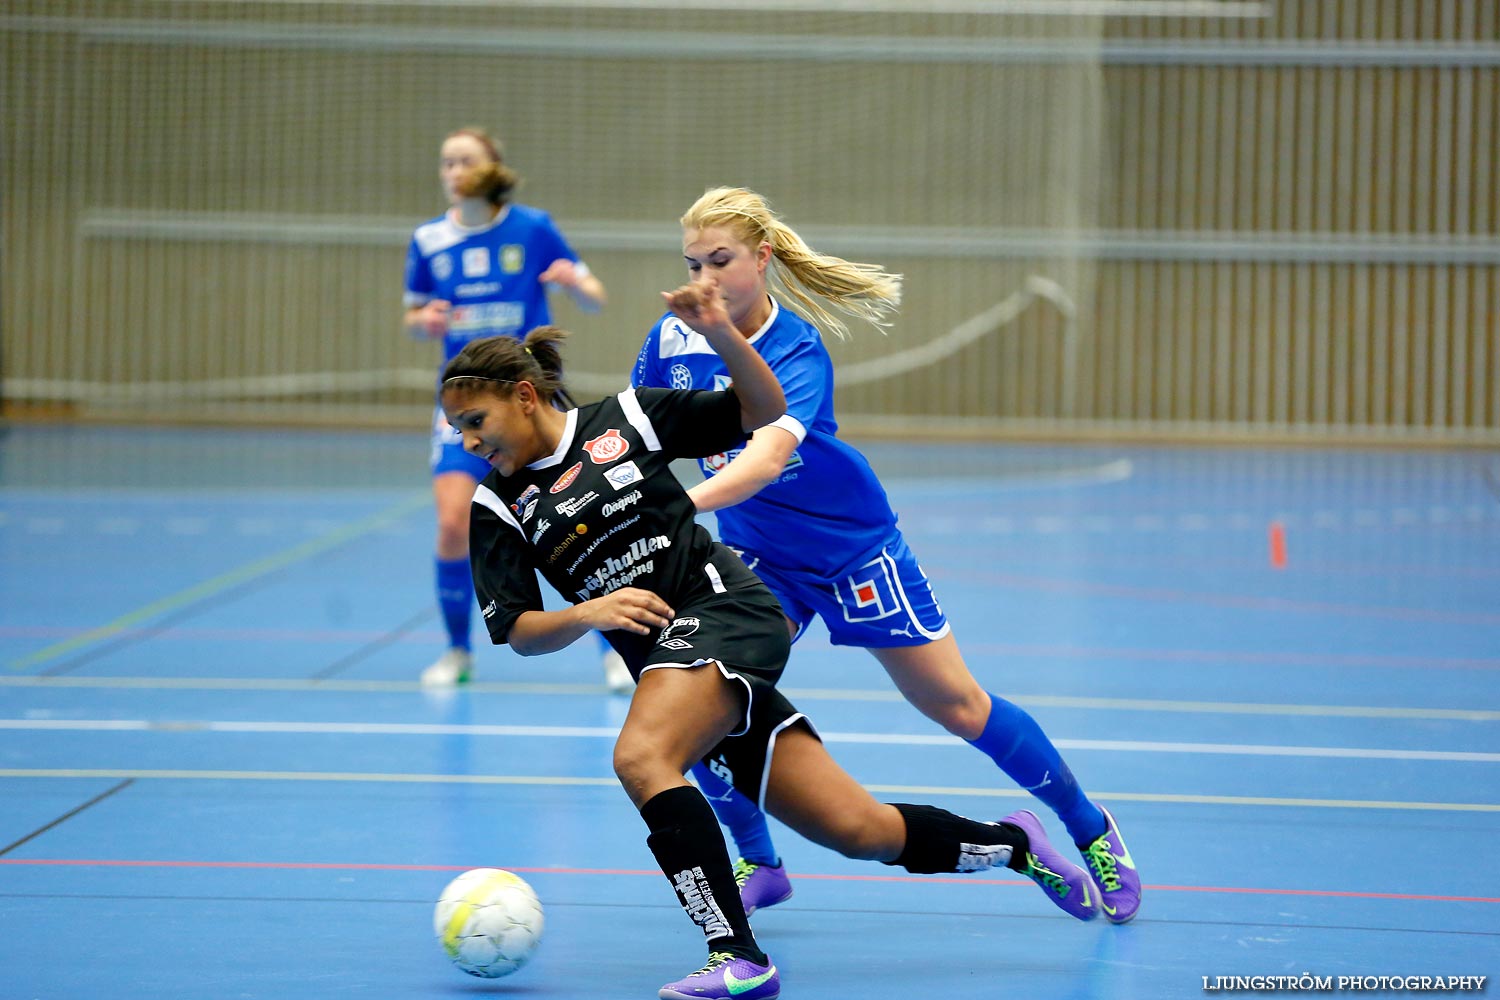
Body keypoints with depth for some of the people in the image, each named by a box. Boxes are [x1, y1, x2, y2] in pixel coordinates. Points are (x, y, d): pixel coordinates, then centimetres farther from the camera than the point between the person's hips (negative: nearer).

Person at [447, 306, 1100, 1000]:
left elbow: (764, 411, 8)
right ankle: (1011, 845, 24)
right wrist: (587, 613, -16)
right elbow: (518, 632, 3)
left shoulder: (626, 416, 1)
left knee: (639, 757, -32)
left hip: (726, 608, -4)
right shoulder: (497, 507, 8)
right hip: (667, 656, 4)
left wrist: (719, 333, -8)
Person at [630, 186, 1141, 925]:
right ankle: (758, 864, 5)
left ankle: (1091, 830, 25)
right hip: (754, 556, 4)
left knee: (957, 705, 4)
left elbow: (764, 457, -45)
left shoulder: (798, 352, -28)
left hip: (852, 547, -3)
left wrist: (681, 503, -63)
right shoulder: (671, 340, -13)